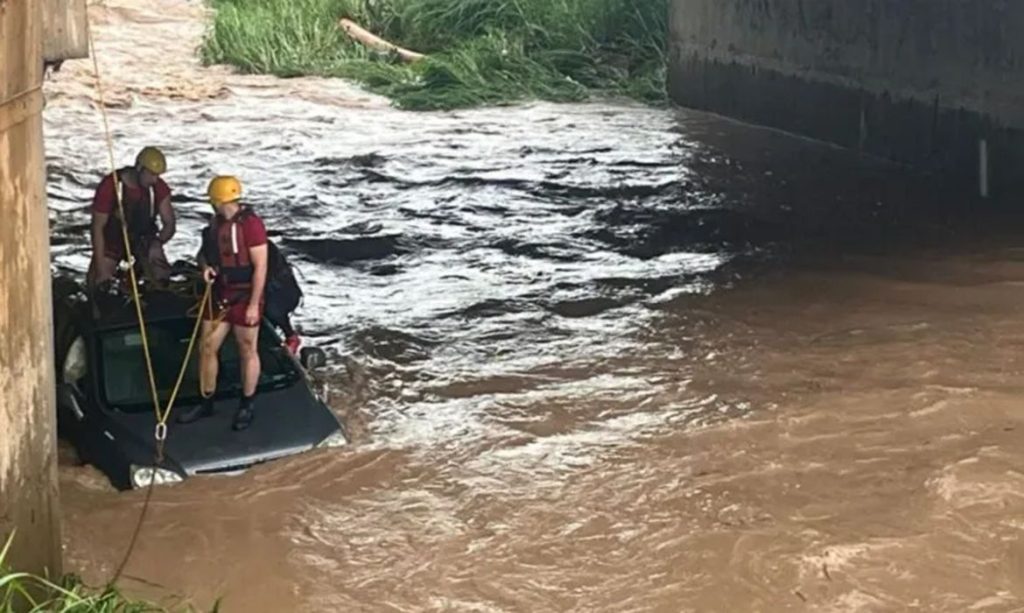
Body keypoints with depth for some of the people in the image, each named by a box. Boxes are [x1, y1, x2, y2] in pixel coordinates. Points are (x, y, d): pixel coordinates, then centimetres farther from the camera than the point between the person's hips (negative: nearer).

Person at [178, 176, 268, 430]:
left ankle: (247, 407, 22)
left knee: (247, 352, 7)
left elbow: (260, 266, -19)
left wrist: (254, 304, -20)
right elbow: (205, 252, 20)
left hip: (245, 298, -7)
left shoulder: (250, 223, -19)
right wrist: (206, 266, -4)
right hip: (220, 295, 7)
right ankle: (206, 402, 25)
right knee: (207, 349, 10)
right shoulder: (217, 223, 6)